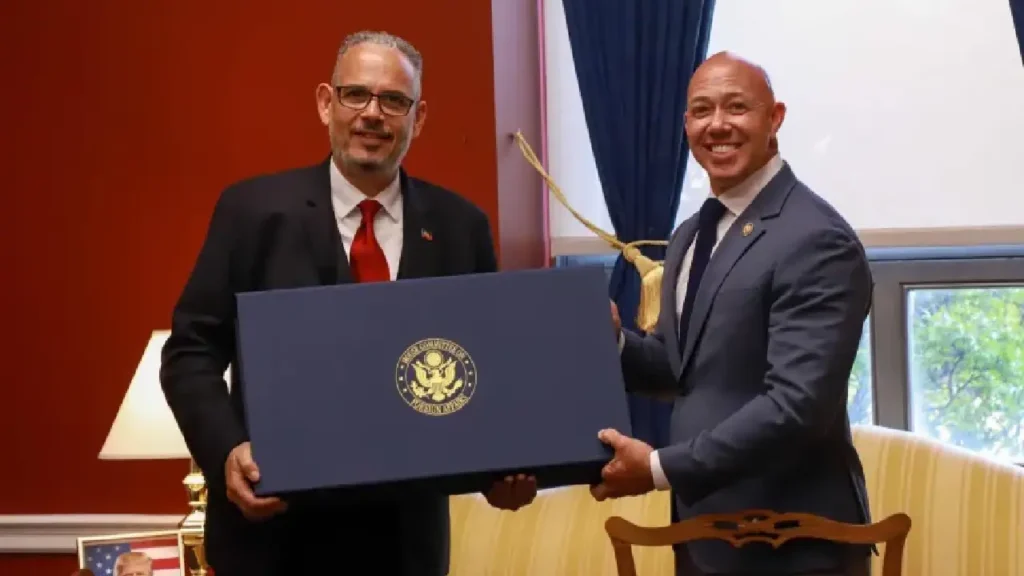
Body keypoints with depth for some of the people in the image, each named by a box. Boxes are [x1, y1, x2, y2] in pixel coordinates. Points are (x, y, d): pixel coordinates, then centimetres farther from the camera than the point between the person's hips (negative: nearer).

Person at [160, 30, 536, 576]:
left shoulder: (460, 226, 4)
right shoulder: (253, 209, -2)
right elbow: (192, 350, -3)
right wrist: (227, 452, -18)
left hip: (406, 528, 2)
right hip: (275, 524, -2)